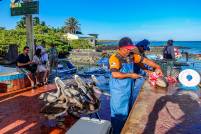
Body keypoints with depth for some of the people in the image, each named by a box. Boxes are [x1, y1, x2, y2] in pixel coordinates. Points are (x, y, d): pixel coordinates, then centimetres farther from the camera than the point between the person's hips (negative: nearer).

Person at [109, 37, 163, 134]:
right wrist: (130, 75, -22)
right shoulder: (115, 58, -18)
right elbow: (115, 74, -29)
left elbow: (144, 60, 10)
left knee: (128, 111, 22)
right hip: (118, 91, -8)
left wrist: (157, 67, -1)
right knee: (118, 113, 5)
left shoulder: (131, 56, 3)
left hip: (129, 89, 8)